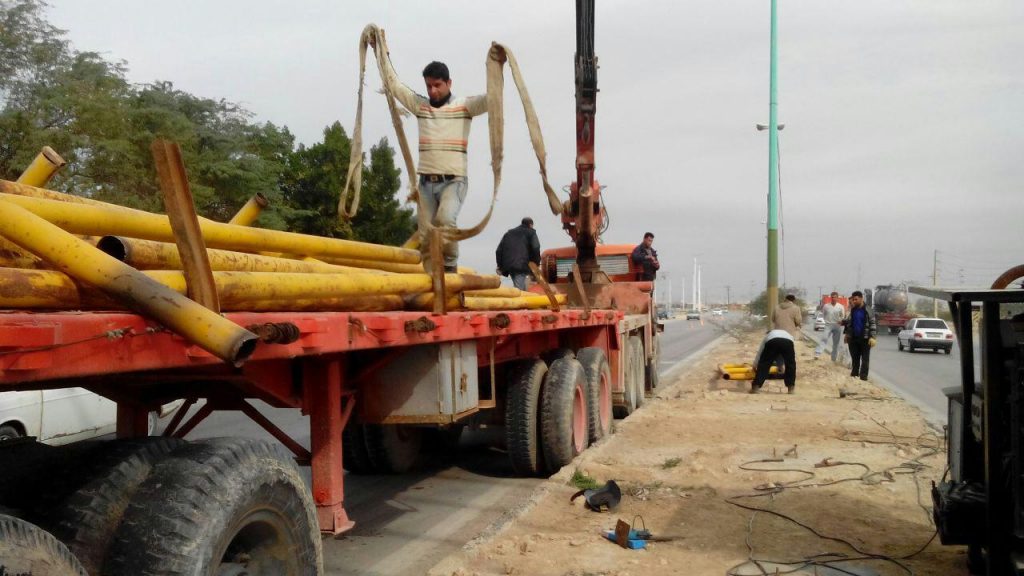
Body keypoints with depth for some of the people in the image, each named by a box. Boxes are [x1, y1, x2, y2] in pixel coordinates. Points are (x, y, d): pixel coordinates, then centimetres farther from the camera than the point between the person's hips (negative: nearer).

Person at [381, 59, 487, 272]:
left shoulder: (464, 106, 3)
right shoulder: (419, 105, 12)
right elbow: (393, 83, 15)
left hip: (454, 181, -4)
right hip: (426, 182, 4)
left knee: (445, 219, -30)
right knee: (426, 239, -1)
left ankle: (450, 263, -11)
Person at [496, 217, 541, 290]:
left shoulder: (509, 233, 25)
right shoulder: (531, 233, 9)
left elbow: (499, 250, 18)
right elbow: (536, 248, -8)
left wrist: (500, 266, 19)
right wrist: (537, 263, 3)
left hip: (508, 265, 6)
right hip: (522, 265, -6)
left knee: (522, 287, 20)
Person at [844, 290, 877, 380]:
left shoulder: (867, 311, -8)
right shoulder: (853, 311, 9)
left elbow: (873, 324, -9)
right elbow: (848, 323, 19)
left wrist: (872, 337, -16)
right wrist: (846, 334, 15)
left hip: (865, 339, -5)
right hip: (853, 338, 5)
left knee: (865, 359, 0)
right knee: (855, 358, 12)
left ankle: (863, 376, 0)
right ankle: (854, 374, 21)